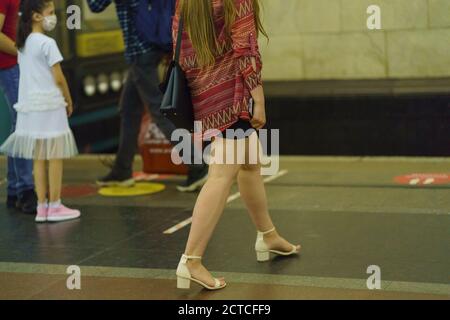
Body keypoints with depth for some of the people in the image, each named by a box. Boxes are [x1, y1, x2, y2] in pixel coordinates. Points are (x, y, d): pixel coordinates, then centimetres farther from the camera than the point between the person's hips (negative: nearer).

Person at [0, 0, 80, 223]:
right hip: (49, 104, -7)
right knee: (55, 156, 1)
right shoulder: (47, 43, -13)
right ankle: (54, 206, 4)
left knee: (38, 157, 9)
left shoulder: (23, 44, 11)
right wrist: (69, 102, 1)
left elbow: (29, 76, 13)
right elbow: (58, 79, -13)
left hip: (30, 105, 8)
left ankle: (42, 207, 12)